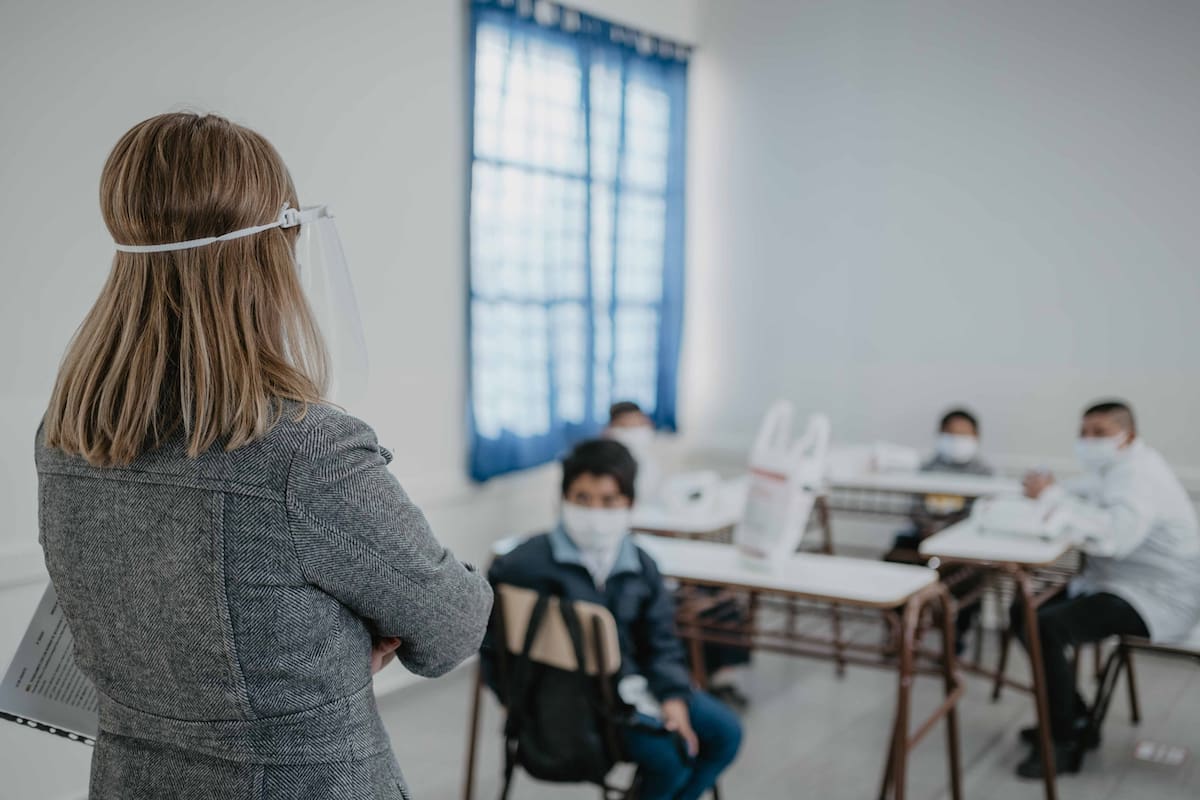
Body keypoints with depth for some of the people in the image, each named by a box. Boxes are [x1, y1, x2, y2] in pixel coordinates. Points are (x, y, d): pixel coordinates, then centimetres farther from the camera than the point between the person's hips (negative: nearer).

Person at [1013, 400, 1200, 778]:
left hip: (1157, 599, -10)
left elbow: (1115, 535, -38)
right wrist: (1045, 493, -10)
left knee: (1044, 628, -27)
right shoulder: (1112, 468, 12)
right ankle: (1073, 718, 15)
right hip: (1116, 583, 10)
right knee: (1024, 612, 6)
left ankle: (1063, 742, -13)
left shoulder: (1140, 475, -21)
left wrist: (1054, 496, -35)